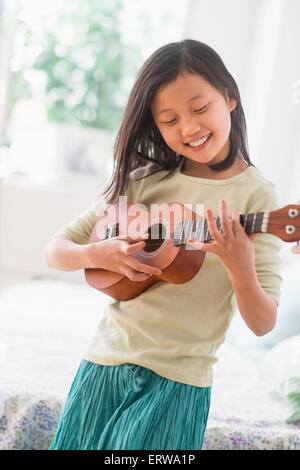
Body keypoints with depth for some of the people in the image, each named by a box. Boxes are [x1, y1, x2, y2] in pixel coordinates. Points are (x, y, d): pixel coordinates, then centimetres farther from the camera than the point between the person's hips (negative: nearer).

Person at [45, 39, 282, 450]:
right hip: (104, 365, 3)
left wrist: (240, 268, -29)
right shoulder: (143, 181, 1)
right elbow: (55, 250, 3)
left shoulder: (255, 193, -8)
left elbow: (263, 324, -10)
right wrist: (98, 254, -17)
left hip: (177, 382, -3)